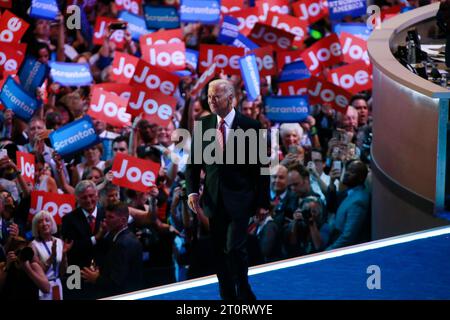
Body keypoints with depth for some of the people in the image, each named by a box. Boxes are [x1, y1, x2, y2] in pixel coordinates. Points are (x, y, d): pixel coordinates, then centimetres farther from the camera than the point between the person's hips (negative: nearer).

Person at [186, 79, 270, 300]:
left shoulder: (250, 126, -5)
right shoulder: (202, 125, 5)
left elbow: (261, 166, -2)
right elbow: (193, 162, 9)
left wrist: (262, 201, -4)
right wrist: (192, 191, -4)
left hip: (239, 199, -4)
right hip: (214, 199, 4)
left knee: (235, 247, -11)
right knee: (220, 252, 7)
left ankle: (243, 292, 10)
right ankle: (227, 296, 16)